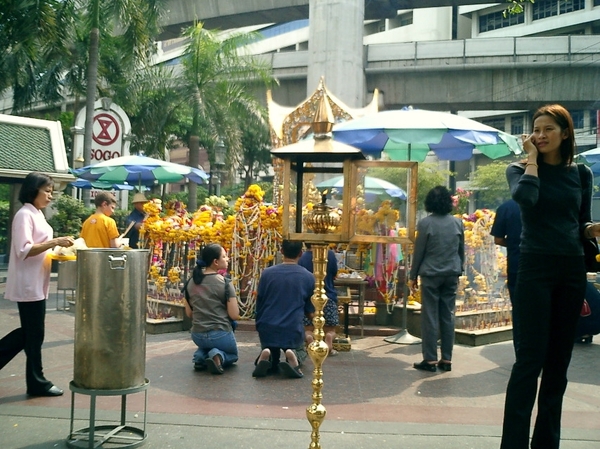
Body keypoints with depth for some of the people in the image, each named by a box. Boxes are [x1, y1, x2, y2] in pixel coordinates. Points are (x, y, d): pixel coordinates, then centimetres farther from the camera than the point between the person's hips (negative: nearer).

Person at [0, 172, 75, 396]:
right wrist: (55, 242, -26)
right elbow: (23, 250, -23)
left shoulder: (37, 214, 15)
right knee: (34, 334, 1)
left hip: (36, 283, 10)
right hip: (29, 284, -10)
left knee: (30, 332, 15)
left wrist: (57, 248, 8)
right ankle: (37, 382, 11)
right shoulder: (24, 215, -14)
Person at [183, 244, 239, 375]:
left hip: (197, 335, 5)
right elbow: (234, 315, -14)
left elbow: (189, 313, 7)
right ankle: (219, 355, -7)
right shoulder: (225, 283, -15)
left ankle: (202, 355, 5)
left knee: (205, 345, 39)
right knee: (232, 355, 26)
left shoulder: (190, 282, -1)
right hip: (220, 333, -5)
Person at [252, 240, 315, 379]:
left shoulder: (267, 273, -1)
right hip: (294, 330, -1)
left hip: (267, 329, 1)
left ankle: (266, 356, -12)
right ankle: (293, 355, -9)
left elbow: (259, 304, 8)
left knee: (271, 364, 27)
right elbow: (310, 311, 6)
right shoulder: (308, 277, -2)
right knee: (300, 351, 30)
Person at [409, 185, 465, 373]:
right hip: (451, 274, 4)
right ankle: (446, 359, 11)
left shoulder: (425, 223, -8)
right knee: (448, 316, 8)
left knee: (430, 317, 1)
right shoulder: (457, 223, 3)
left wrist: (413, 275, 4)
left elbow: (418, 252, -5)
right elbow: (462, 250, 10)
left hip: (431, 274, -4)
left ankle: (430, 359, 2)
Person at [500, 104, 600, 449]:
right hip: (536, 268, -4)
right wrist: (532, 157, -10)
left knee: (559, 359, 8)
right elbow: (525, 197, -23)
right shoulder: (521, 169, 0)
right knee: (531, 357, -8)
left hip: (572, 271, 4)